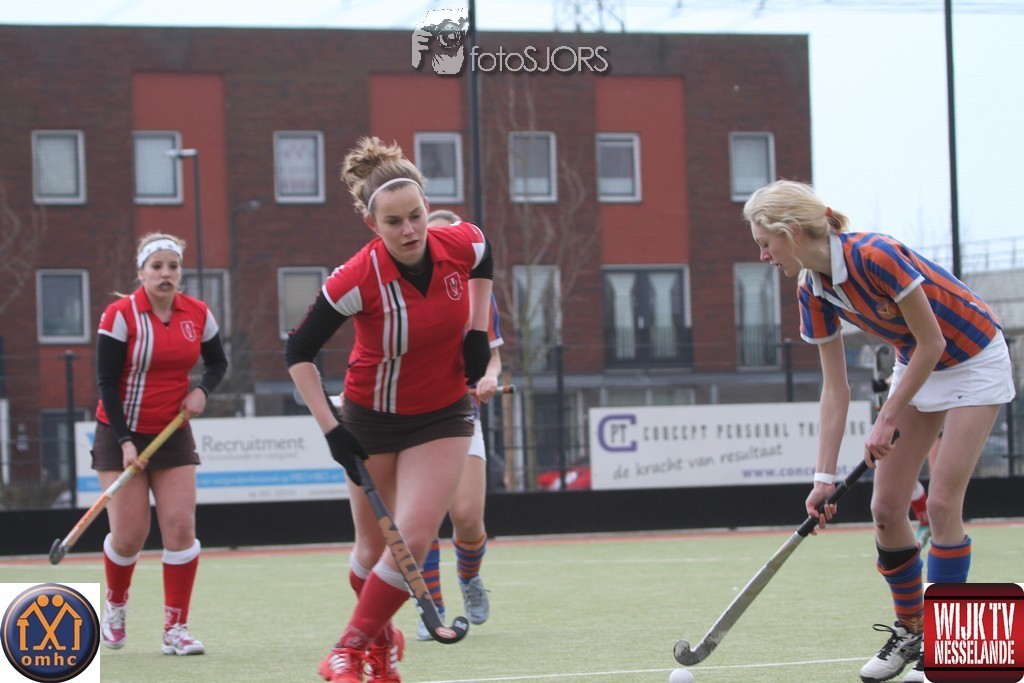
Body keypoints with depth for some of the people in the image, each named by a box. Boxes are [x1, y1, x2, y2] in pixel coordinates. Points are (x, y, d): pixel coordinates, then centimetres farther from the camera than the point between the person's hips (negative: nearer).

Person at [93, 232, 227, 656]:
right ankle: (115, 605, 27)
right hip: (121, 433, -3)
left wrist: (202, 390, -7)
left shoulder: (198, 314, 0)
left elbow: (217, 361, 15)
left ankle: (176, 629, -3)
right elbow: (106, 382, -11)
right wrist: (125, 441, -17)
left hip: (173, 433, 3)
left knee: (181, 526, -9)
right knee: (129, 535, -4)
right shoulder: (120, 315, -12)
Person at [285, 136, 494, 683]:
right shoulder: (357, 279, -26)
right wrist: (330, 429, -20)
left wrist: (478, 331, 1)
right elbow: (298, 353, -15)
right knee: (374, 549, 7)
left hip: (443, 416, 2)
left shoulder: (463, 244, -17)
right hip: (372, 418, -2)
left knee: (413, 539, -13)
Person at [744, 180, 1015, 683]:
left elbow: (932, 343, -24)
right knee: (886, 507, 1)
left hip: (973, 361, -7)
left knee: (942, 503, -13)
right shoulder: (813, 292, -9)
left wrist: (888, 420, -18)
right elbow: (835, 389, -4)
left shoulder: (874, 257, -32)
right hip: (916, 365, 7)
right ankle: (909, 632, 16)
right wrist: (825, 476, -9)